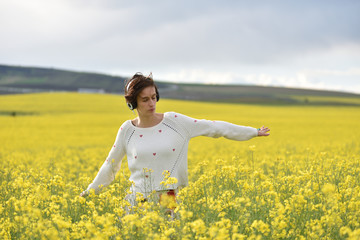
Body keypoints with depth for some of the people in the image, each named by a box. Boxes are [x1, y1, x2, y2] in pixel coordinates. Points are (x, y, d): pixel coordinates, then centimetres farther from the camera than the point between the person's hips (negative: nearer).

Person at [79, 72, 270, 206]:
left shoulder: (174, 121, -1)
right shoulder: (127, 130, 3)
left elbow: (213, 127, 2)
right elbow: (111, 165, 15)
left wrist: (253, 132, 4)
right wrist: (90, 192, 20)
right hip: (138, 202, 1)